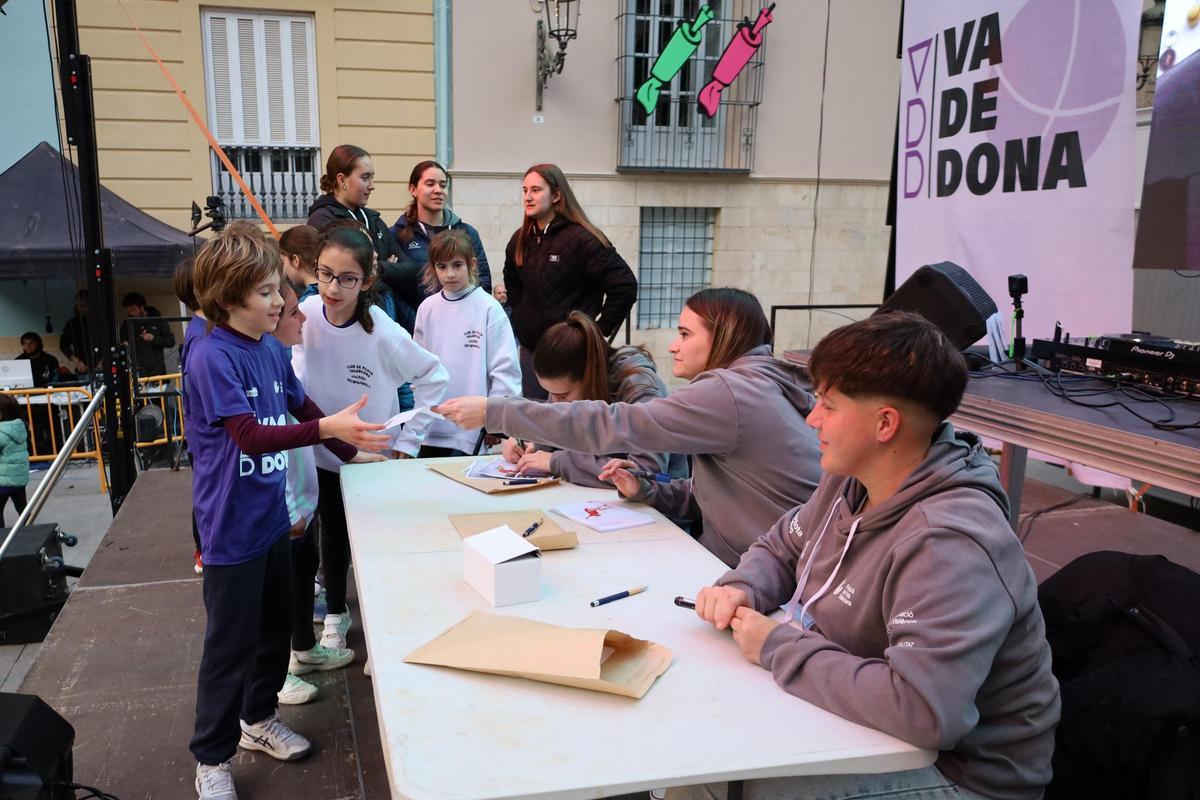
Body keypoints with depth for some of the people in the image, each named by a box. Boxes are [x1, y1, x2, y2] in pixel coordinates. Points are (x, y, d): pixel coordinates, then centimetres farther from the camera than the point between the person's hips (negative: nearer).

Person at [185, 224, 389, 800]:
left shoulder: (271, 349, 3)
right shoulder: (210, 357, -20)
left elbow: (301, 407, 17)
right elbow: (250, 435, -29)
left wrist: (348, 442, 8)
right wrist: (327, 427, -37)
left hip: (272, 515, 8)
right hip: (231, 526, -8)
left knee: (275, 625, 21)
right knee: (230, 643, 5)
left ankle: (259, 719, 42)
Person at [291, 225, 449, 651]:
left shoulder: (384, 333, -27)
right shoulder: (304, 315, -19)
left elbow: (433, 376, -14)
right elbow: (290, 377, 1)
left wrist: (409, 440, -13)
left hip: (376, 456, -3)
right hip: (323, 452, 3)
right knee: (333, 534, 21)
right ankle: (336, 615, 43)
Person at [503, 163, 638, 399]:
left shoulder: (582, 239, -14)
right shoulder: (520, 239, 7)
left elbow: (625, 285, -16)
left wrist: (601, 330, -10)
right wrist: (522, 319, 14)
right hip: (529, 350, 6)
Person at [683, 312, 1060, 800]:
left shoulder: (947, 545, -31)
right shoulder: (850, 479, -2)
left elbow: (924, 710, -41)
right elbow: (781, 548, 14)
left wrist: (780, 647, -28)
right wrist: (742, 588, -9)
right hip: (869, 725, 8)